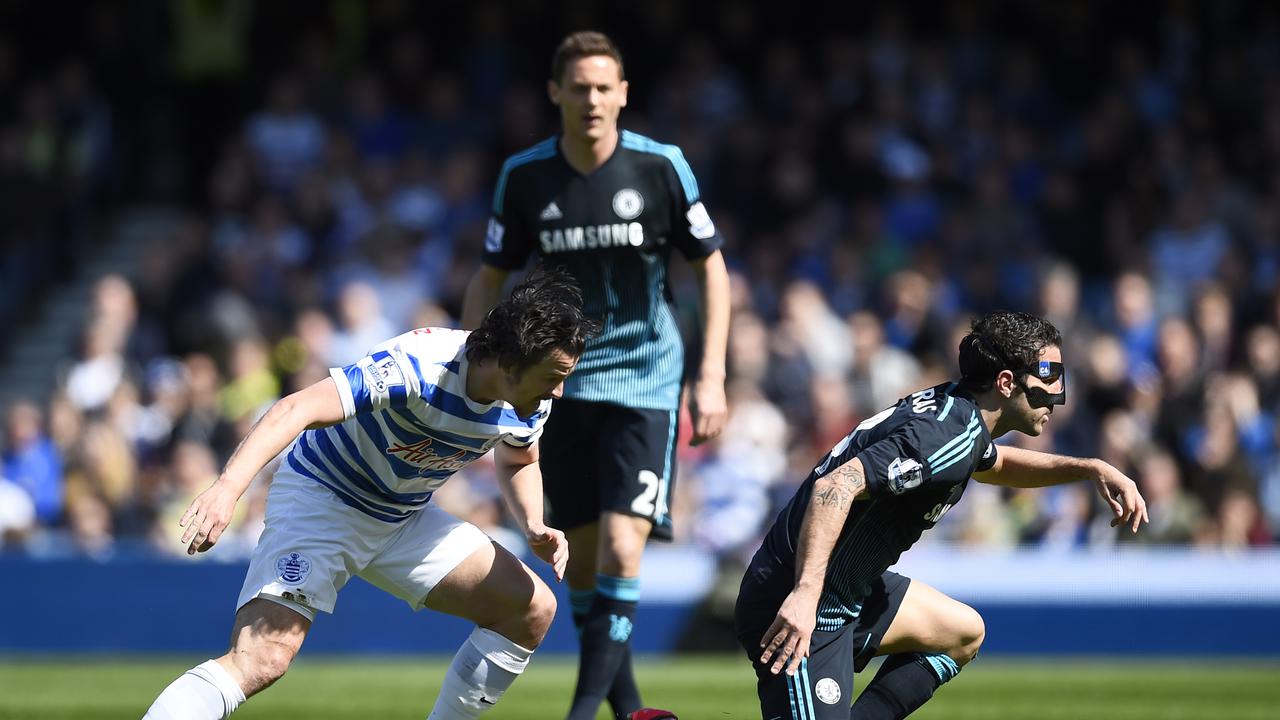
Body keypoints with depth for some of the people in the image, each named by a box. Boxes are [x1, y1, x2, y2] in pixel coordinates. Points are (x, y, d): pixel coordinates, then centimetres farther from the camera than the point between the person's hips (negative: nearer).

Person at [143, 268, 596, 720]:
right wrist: (228, 487, -55)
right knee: (261, 661, -26)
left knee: (533, 610, -1)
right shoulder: (418, 365, -33)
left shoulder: (531, 400, -9)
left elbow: (518, 462, 16)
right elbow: (296, 410, -41)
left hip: (405, 520, 8)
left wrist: (535, 528, -4)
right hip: (322, 500, -8)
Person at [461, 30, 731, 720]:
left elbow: (711, 268, 1)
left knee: (622, 549, -17)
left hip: (643, 383, -3)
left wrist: (711, 377, -6)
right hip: (560, 385, 3)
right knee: (581, 555, 7)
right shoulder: (524, 176, -2)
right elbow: (490, 280, 9)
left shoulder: (662, 166, -8)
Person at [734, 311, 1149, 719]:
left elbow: (996, 464, 34)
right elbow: (836, 486, -34)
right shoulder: (949, 435, -22)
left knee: (964, 635, 24)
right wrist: (805, 594, -42)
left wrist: (1092, 469, 22)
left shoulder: (949, 409, 9)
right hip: (800, 609, -11)